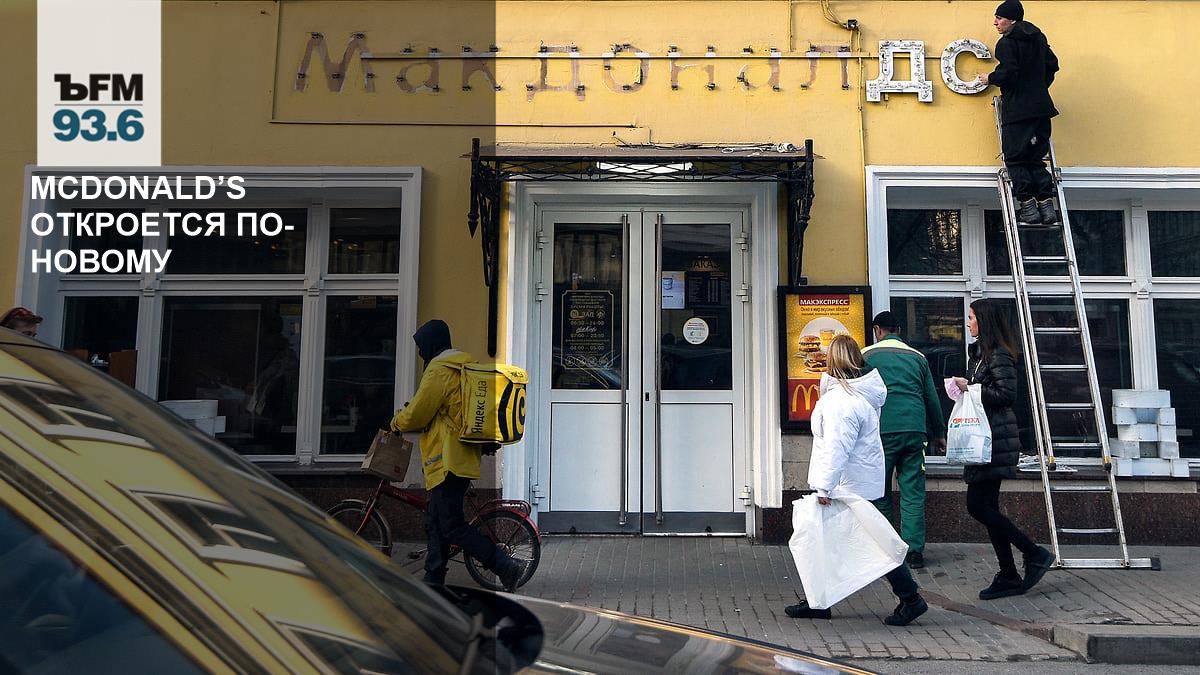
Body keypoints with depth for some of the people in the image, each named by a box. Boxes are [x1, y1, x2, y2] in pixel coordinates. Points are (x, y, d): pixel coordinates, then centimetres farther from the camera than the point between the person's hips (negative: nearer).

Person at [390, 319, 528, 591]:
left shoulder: (439, 371, -13)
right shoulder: (463, 367, 19)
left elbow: (416, 416, -12)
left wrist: (396, 422, 9)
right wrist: (408, 414, 26)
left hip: (447, 460, -10)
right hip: (461, 459, 10)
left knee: (452, 526, -10)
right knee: (435, 523, 14)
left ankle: (507, 567, -13)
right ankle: (433, 583, 20)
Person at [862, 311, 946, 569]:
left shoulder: (867, 355, 5)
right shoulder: (917, 357, 15)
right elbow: (932, 398, 18)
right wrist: (939, 434, 27)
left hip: (882, 431, -3)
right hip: (915, 429, 3)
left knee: (879, 492, 7)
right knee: (913, 492, 6)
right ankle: (914, 550, 4)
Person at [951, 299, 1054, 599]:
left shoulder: (999, 354, -10)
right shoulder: (979, 353, 19)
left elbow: (1007, 394, -18)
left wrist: (970, 388, -14)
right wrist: (964, 388, 8)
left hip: (995, 440, -10)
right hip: (983, 439, 10)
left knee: (977, 505, -10)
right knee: (987, 507, 8)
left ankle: (1035, 554, 2)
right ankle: (1009, 577, 13)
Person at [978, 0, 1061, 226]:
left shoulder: (1007, 43, -8)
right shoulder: (1038, 38, 16)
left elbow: (1007, 74, -17)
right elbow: (1052, 64, 19)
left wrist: (990, 78, 2)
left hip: (1017, 109, -7)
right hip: (1041, 107, 7)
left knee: (1015, 159, -3)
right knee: (1036, 158, 10)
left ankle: (1027, 204, -11)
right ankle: (1046, 204, 0)